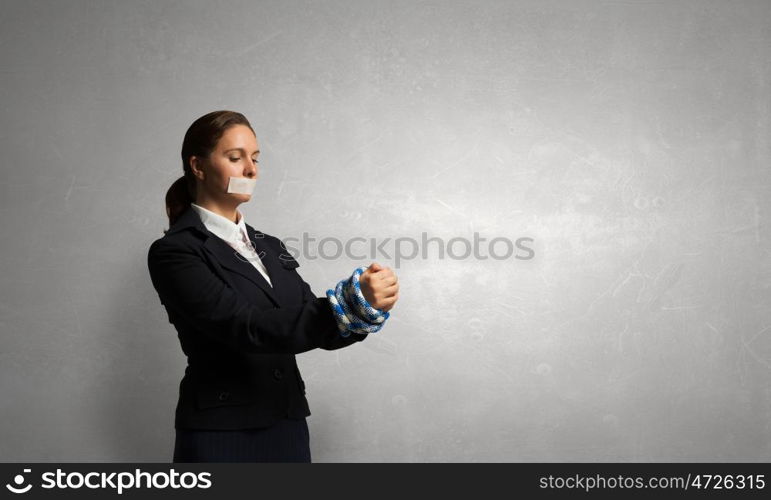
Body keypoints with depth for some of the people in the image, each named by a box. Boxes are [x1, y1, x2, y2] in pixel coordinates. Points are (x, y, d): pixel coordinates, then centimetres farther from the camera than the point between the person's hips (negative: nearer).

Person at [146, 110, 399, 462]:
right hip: (220, 437, -6)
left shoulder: (269, 246, 11)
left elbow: (312, 327, 6)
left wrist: (366, 309, -14)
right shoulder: (175, 251, -10)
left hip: (288, 430, 6)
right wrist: (351, 301, -28)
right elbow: (249, 328, -21)